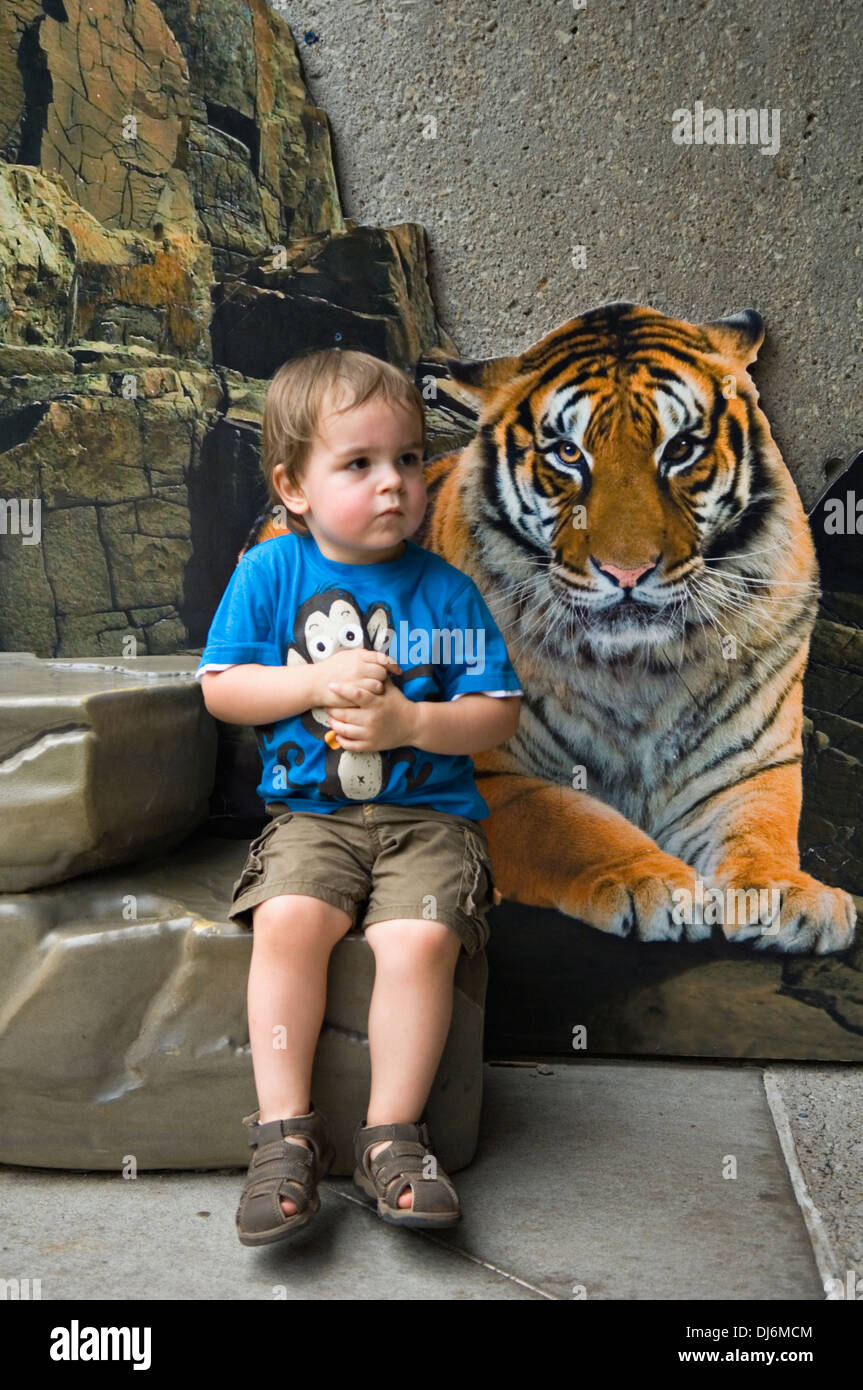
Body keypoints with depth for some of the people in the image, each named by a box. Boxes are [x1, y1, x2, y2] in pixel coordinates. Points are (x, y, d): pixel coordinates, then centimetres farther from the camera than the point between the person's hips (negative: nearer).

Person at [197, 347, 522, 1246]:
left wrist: (409, 721, -15)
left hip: (428, 814, 0)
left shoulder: (445, 590, 2)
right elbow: (220, 688, 2)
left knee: (420, 938, -26)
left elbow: (499, 715, 2)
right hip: (310, 814, 1)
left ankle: (392, 1138, -8)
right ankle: (286, 1133, -12)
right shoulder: (269, 572, 4)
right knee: (287, 922, -27)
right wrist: (316, 681, -12)